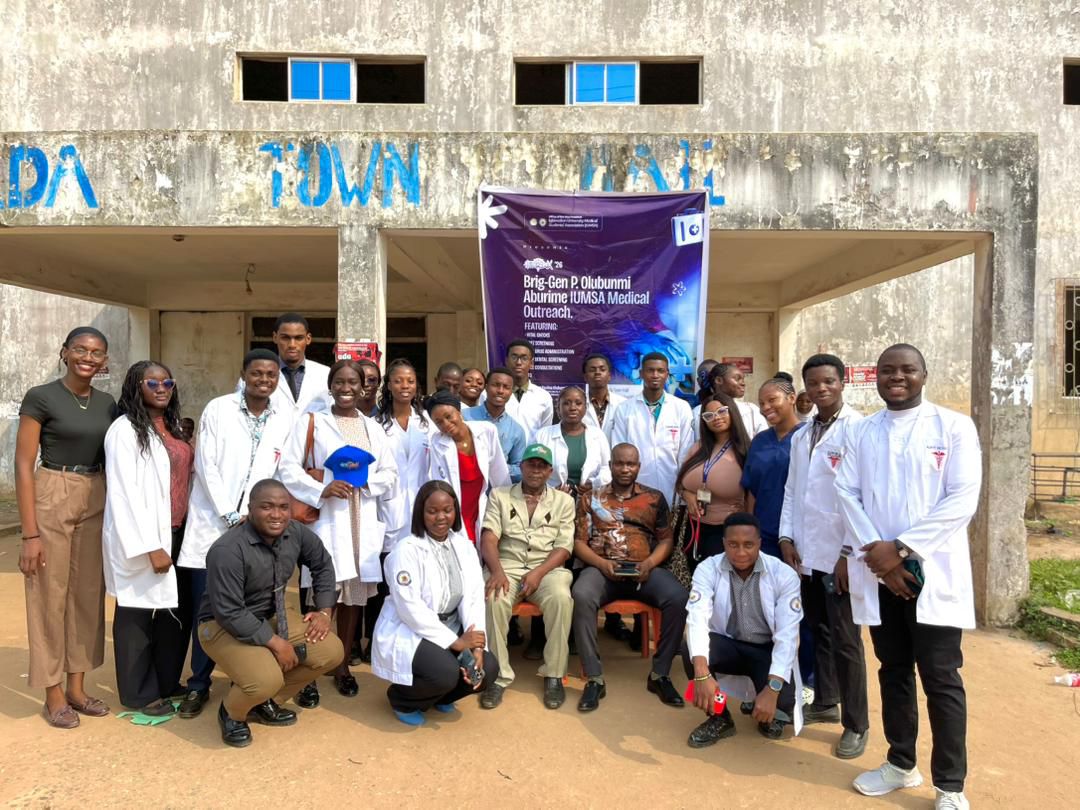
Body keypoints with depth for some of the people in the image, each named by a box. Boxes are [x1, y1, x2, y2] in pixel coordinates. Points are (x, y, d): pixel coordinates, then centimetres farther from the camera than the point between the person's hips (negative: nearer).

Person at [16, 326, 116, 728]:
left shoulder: (107, 404, 7)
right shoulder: (41, 397, -9)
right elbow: (23, 466, -11)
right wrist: (29, 533, -14)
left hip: (96, 503, 5)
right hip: (52, 501, -5)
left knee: (88, 595, 12)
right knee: (50, 597, 5)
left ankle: (76, 686, 27)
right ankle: (53, 694, 20)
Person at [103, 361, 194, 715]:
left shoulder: (172, 427, 12)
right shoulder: (124, 430, -12)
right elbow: (125, 493, -17)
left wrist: (177, 533, 11)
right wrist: (150, 546, -19)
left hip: (177, 532, 7)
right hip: (141, 538, -7)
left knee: (177, 609, 13)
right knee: (138, 612, 5)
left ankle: (167, 681, 29)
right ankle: (140, 693, 20)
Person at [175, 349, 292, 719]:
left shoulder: (285, 420, 4)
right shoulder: (218, 409, -3)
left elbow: (282, 473, 5)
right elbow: (206, 467, -7)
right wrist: (230, 516, -11)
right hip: (212, 524, -2)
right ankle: (199, 684, 18)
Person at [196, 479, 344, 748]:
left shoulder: (296, 533, -11)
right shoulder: (228, 550, -29)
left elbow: (322, 564, 8)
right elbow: (230, 614, -28)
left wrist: (324, 610, -1)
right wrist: (276, 643, -25)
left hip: (273, 616, 7)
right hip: (224, 625, -7)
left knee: (331, 652, -7)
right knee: (266, 679, -31)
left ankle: (266, 703, 15)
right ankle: (231, 713, 7)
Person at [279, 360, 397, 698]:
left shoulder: (373, 428, 15)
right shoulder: (310, 423, 4)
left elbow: (391, 474, 10)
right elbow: (289, 469, -4)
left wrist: (365, 482, -9)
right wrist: (321, 490, -19)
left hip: (363, 521, 4)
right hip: (325, 519, -3)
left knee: (355, 592, 7)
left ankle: (342, 665, 20)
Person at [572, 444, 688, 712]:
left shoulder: (654, 498, 14)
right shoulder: (590, 497, 11)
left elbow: (665, 540, 11)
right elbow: (579, 542, 6)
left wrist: (651, 562, -10)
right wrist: (601, 563, -12)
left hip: (645, 568, 1)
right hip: (602, 567, -1)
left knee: (678, 598, -28)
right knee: (581, 596, -34)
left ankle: (660, 674, -10)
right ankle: (594, 679, -21)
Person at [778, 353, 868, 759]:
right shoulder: (801, 436, 13)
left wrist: (850, 552, -15)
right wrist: (787, 536, 5)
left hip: (840, 553, -6)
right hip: (807, 552, 6)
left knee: (845, 639, 2)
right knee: (818, 631, 17)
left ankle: (856, 724, 17)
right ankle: (825, 702, 33)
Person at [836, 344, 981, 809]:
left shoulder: (954, 427, -1)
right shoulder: (861, 433, 9)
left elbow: (963, 499, -10)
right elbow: (846, 494, 2)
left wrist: (901, 548, -14)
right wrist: (875, 552, -11)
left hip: (933, 572, -3)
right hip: (878, 571, 3)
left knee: (941, 679, 2)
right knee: (893, 671, 14)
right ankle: (901, 764, 30)